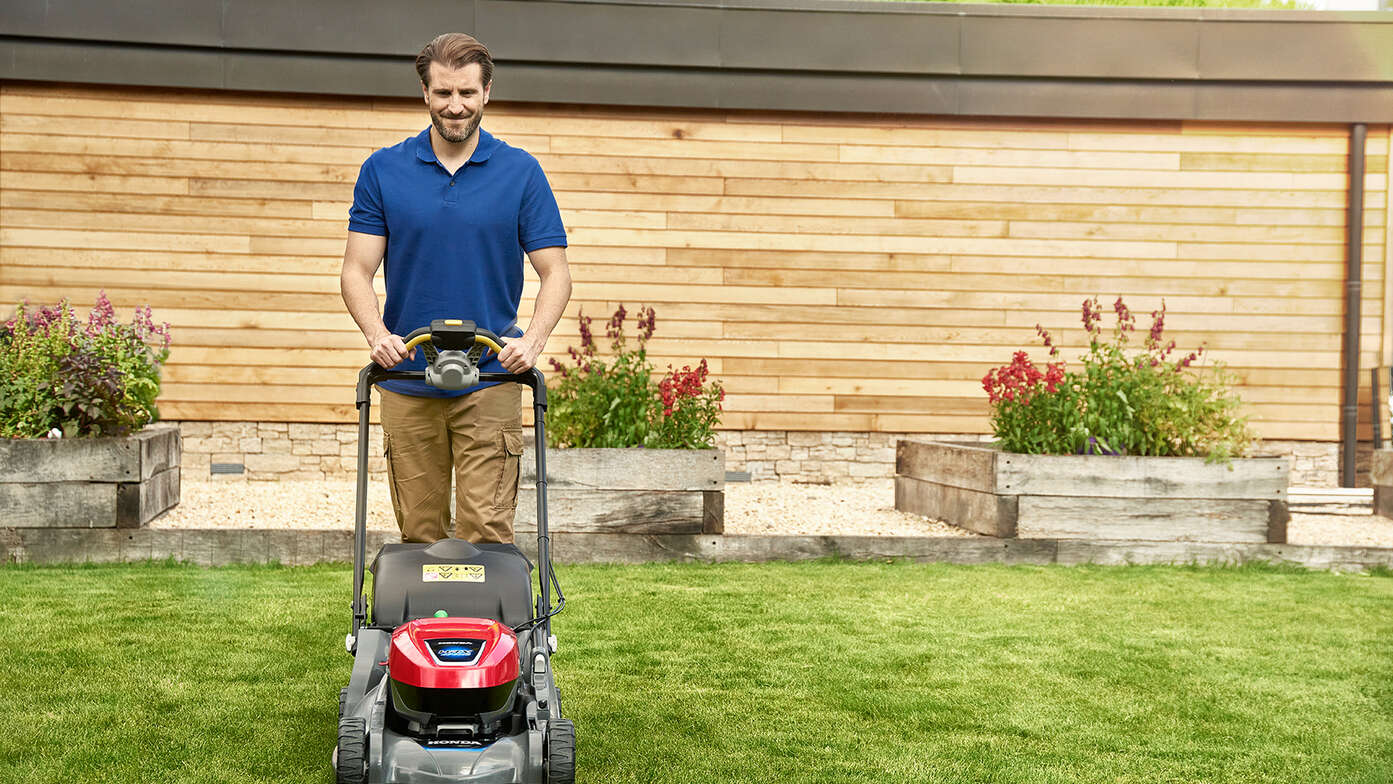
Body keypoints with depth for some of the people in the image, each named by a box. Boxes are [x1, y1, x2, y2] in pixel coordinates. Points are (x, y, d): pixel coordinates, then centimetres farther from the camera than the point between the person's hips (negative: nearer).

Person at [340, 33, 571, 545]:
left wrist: (532, 340, -17)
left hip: (490, 383, -1)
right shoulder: (382, 171, 5)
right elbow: (357, 270, 2)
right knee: (419, 534, 7)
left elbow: (555, 273, 1)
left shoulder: (521, 172, 2)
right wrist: (377, 335, -16)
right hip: (406, 384, 2)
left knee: (486, 533, -6)